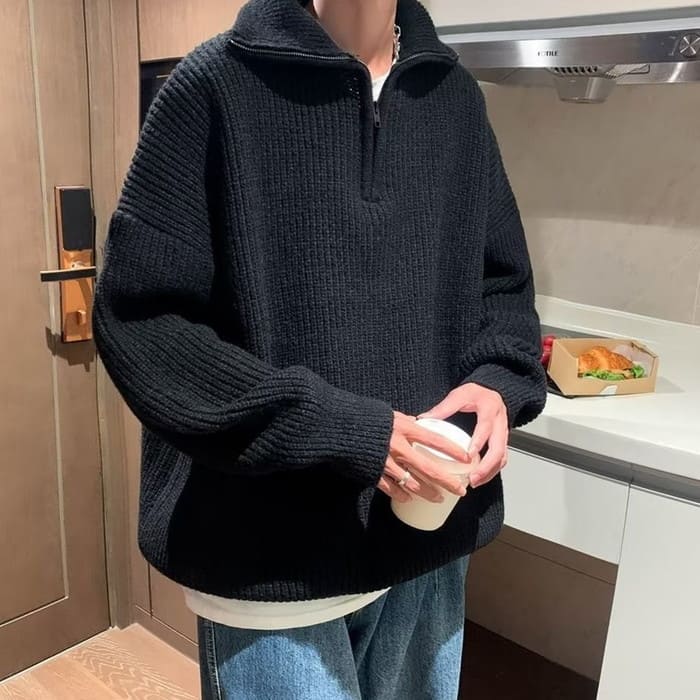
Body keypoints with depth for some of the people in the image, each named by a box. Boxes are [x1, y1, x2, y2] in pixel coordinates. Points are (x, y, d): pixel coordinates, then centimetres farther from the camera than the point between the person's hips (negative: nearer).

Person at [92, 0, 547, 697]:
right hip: (273, 553, -4)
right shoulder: (219, 83, -10)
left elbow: (503, 285, 12)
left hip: (428, 538, 5)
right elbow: (138, 320, -13)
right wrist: (338, 431, -21)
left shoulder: (455, 96, 4)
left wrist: (499, 383, -9)